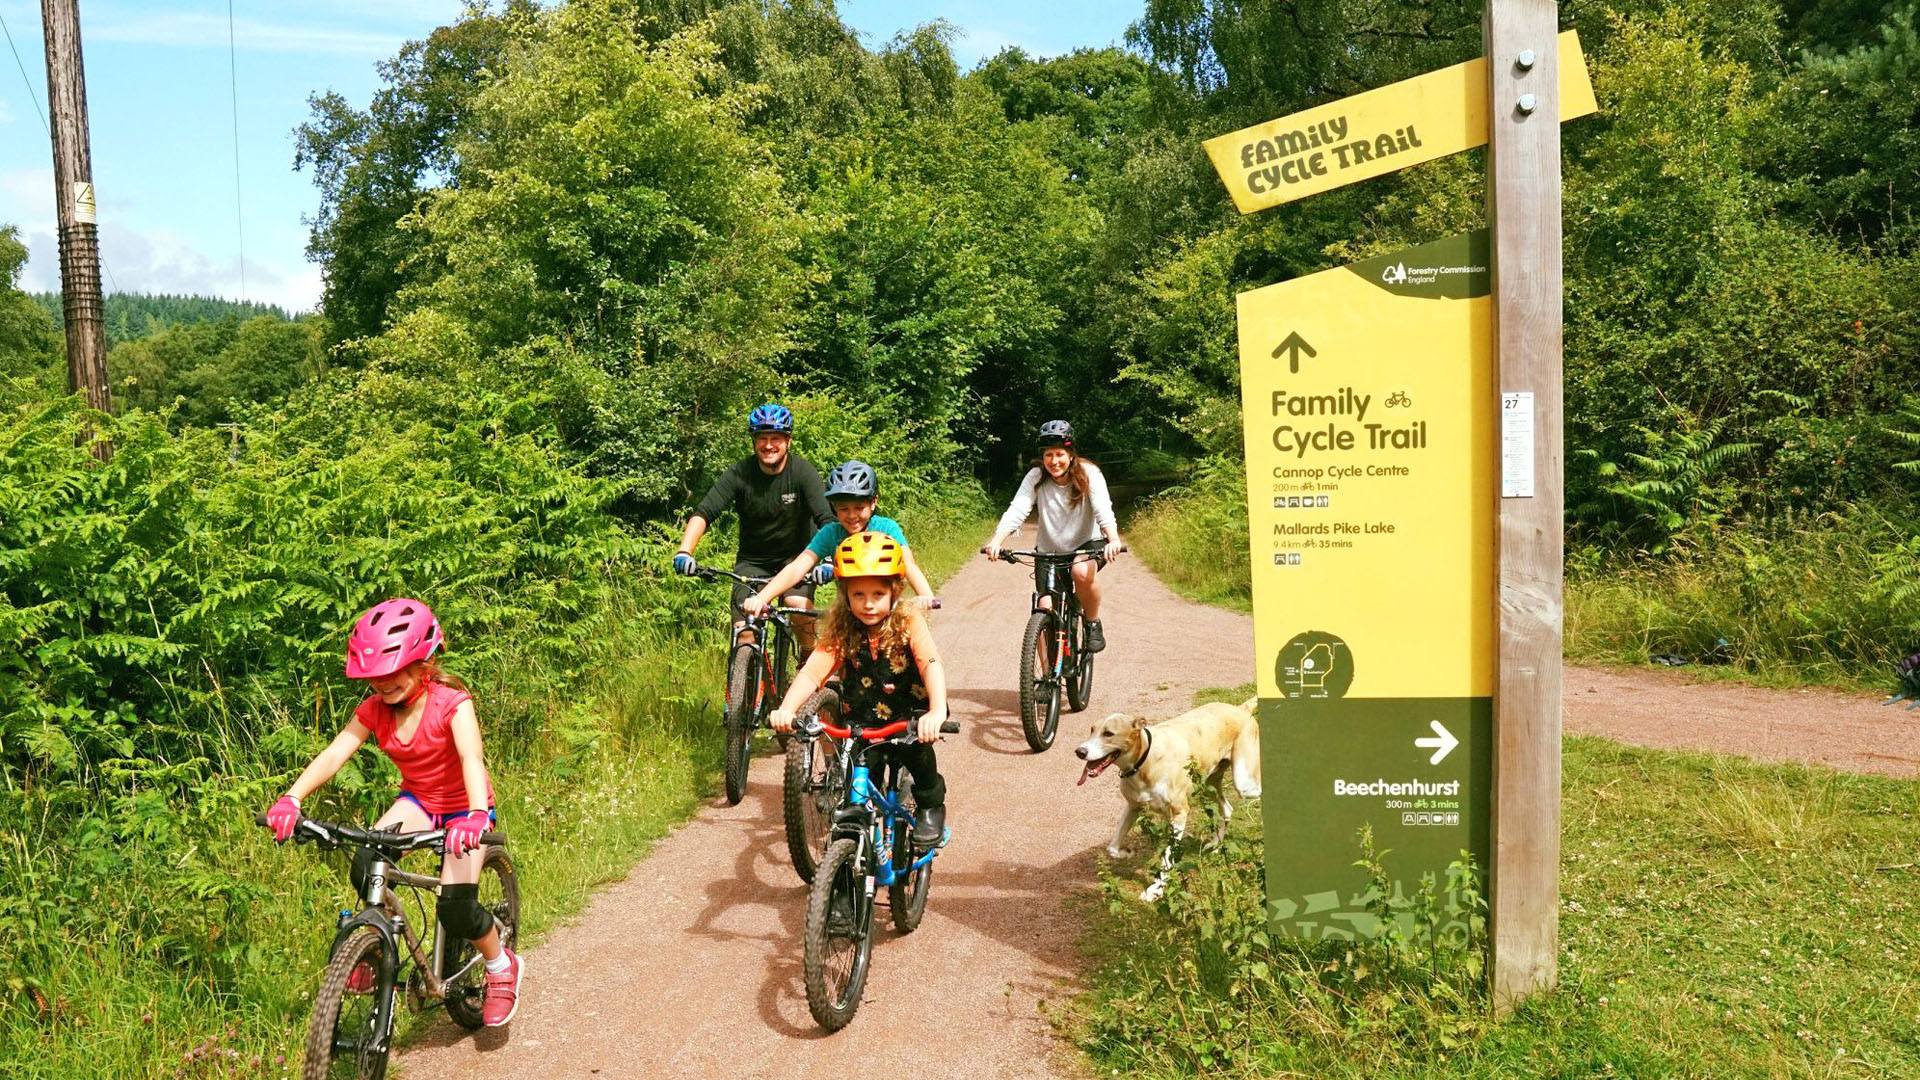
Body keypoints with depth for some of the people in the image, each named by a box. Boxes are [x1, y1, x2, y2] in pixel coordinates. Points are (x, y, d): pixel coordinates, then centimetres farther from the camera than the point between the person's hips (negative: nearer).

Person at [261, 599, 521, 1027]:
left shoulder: (451, 703, -25)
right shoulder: (375, 709, -11)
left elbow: (471, 757, -41)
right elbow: (334, 753, -23)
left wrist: (477, 815, -59)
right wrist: (291, 799, -41)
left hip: (463, 806, -4)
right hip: (417, 801, 4)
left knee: (455, 909, -18)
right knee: (367, 867, -24)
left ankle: (502, 966, 13)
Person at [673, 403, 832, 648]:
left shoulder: (803, 471, -15)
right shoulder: (740, 473, -13)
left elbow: (826, 519, -25)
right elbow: (704, 512, -21)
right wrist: (684, 552, -38)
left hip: (796, 556, -1)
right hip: (752, 560, 1)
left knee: (799, 604, -29)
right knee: (744, 633, -13)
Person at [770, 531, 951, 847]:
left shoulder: (908, 622, -14)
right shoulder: (841, 630, -7)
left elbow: (931, 665, -29)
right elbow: (812, 671, -19)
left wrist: (937, 712, -49)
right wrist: (786, 708, -39)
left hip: (907, 717, -2)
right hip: (860, 726, 2)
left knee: (915, 746, -30)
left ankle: (931, 805, -2)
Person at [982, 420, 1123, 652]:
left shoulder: (1088, 473, -16)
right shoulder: (1036, 477, -13)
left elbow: (1103, 509, -29)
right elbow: (1016, 510, -24)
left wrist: (1113, 539, -49)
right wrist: (996, 541, -42)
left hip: (1085, 544, -2)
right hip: (1048, 550, 2)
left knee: (1082, 572, -35)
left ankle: (1093, 624, -9)